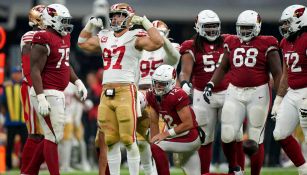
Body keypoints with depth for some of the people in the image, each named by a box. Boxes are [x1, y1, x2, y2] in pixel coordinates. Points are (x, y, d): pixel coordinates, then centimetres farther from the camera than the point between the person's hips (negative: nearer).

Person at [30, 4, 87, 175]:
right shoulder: (44, 41, -16)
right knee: (54, 136, -7)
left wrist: (77, 82, 15)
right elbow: (35, 71, -19)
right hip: (47, 94, -10)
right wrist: (40, 97, -25)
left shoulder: (64, 38, 13)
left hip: (58, 94, 10)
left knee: (52, 135, 12)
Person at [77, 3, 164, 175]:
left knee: (128, 138, -8)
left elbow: (158, 42, -18)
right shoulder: (105, 37, 17)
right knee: (111, 140, 8)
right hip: (106, 93, 6)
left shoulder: (135, 37, -3)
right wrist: (91, 24, 21)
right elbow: (82, 43, 33)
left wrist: (144, 22, -13)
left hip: (126, 91, -6)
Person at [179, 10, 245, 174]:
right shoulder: (192, 48, -1)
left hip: (227, 93, 2)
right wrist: (184, 83, -29)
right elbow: (185, 71, -10)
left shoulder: (227, 43, 7)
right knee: (205, 139, 7)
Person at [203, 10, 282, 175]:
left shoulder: (266, 45, -3)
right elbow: (223, 67, 20)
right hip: (234, 93, 3)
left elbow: (277, 73, -2)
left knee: (255, 139, 1)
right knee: (227, 136, -5)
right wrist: (210, 85, 8)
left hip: (258, 93, -3)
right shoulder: (232, 43, 9)